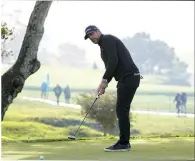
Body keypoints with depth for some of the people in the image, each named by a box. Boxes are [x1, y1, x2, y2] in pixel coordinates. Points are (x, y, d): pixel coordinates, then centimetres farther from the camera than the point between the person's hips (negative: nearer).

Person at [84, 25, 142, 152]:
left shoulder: (107, 39, -6)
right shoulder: (105, 45, 24)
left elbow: (113, 61, -19)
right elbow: (111, 67, 25)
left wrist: (104, 80, -17)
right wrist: (104, 85, 13)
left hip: (129, 77, -10)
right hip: (128, 78, 10)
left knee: (122, 110, -9)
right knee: (122, 110, 11)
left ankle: (123, 143, -8)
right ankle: (124, 142, 13)